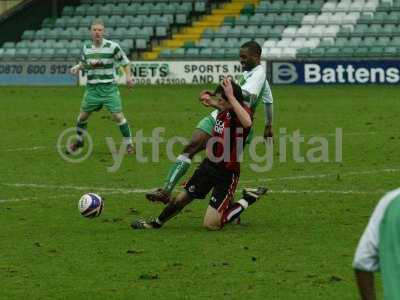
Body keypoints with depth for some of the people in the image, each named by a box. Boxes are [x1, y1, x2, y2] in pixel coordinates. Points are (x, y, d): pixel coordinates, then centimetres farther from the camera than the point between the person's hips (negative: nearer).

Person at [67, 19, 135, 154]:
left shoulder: (112, 46, -9)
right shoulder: (86, 47, 3)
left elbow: (125, 62, 1)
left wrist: (128, 76, -12)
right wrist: (77, 67, 0)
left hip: (109, 87, -3)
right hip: (92, 87, 4)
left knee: (118, 116, -10)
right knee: (82, 115, 7)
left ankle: (129, 144, 5)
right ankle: (79, 141, 32)